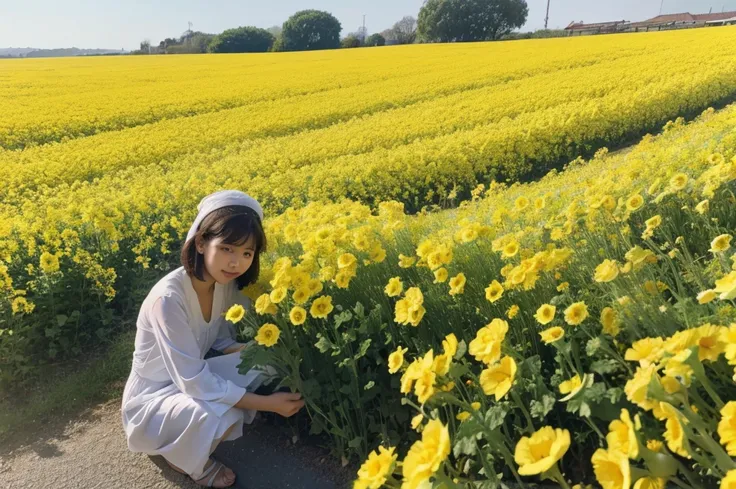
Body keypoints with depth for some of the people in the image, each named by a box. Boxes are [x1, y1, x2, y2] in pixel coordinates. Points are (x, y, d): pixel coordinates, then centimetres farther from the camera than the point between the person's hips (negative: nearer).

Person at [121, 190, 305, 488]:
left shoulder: (225, 284, -10)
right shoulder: (169, 298, -33)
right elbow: (194, 383, -31)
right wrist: (267, 403, -27)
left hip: (190, 379, 7)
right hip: (151, 402, -7)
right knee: (221, 412, -35)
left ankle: (195, 435, 4)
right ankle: (182, 456, 0)